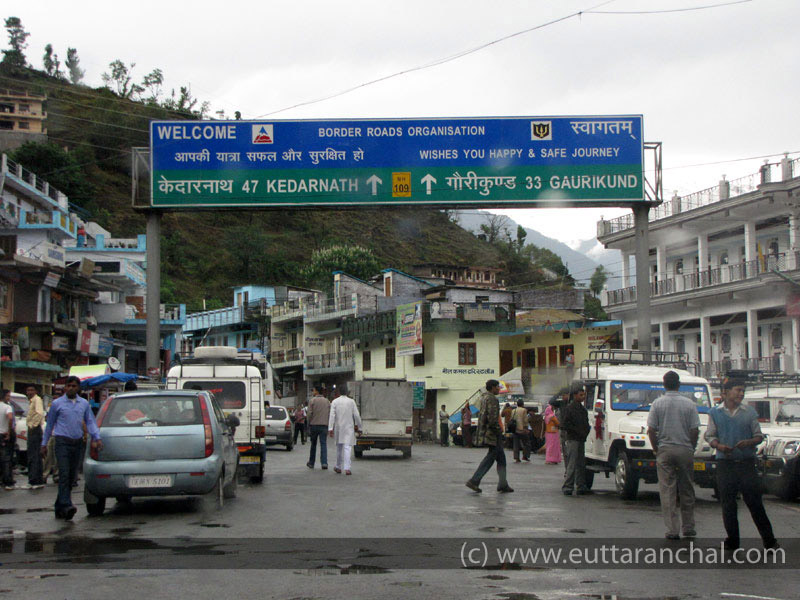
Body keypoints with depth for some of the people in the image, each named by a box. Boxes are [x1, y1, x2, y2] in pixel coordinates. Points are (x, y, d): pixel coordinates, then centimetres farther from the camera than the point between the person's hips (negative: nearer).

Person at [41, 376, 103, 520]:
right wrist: (44, 443, 9)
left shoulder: (84, 404, 11)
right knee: (64, 474, -15)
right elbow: (50, 424, 9)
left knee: (72, 476, 7)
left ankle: (59, 508, 17)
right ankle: (66, 506, -23)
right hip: (62, 442, -4)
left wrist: (97, 438, -3)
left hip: (77, 443, 4)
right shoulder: (57, 403, 3)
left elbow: (90, 422, 11)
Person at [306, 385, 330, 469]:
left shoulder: (312, 400, -3)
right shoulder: (327, 401, 8)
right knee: (323, 444, -1)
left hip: (314, 425, -2)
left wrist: (309, 422, 6)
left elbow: (309, 413, -8)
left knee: (313, 444, 10)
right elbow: (330, 414, 6)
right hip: (324, 425, 2)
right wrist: (328, 424, 13)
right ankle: (324, 462, -14)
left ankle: (311, 463, 19)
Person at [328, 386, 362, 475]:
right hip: (349, 428, -1)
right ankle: (347, 468, -18)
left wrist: (330, 429, -10)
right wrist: (358, 425, 12)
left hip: (338, 428, 1)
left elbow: (332, 416, -8)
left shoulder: (335, 402, -1)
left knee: (339, 447, 16)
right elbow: (356, 415, -1)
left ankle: (338, 467, 28)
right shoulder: (351, 401, -2)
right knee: (347, 448, -7)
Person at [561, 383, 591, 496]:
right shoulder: (569, 408, -8)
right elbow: (564, 425, -14)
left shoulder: (582, 408, 17)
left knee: (581, 465, 10)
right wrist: (577, 430, -17)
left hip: (581, 439, 8)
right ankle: (567, 487, -7)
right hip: (573, 440, -8)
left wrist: (587, 430, 5)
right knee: (572, 465, -9)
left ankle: (581, 487, 15)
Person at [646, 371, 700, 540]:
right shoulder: (689, 404, -2)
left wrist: (656, 449, 7)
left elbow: (651, 430, -4)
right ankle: (688, 527, 18)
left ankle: (672, 529, -2)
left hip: (664, 450, -1)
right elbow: (695, 431, -3)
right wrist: (691, 448, 10)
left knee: (667, 490, 2)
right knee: (687, 490, 12)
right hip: (685, 450, 1)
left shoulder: (657, 403, -3)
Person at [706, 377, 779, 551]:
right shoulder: (715, 413, 7)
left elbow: (758, 436, 9)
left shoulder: (750, 412, 8)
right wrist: (719, 446, -13)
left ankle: (769, 540, 4)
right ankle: (732, 541, 13)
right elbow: (710, 436, 8)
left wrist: (748, 442, -12)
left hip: (746, 463, 0)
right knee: (728, 504, 4)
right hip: (725, 464, 1)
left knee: (755, 502, -3)